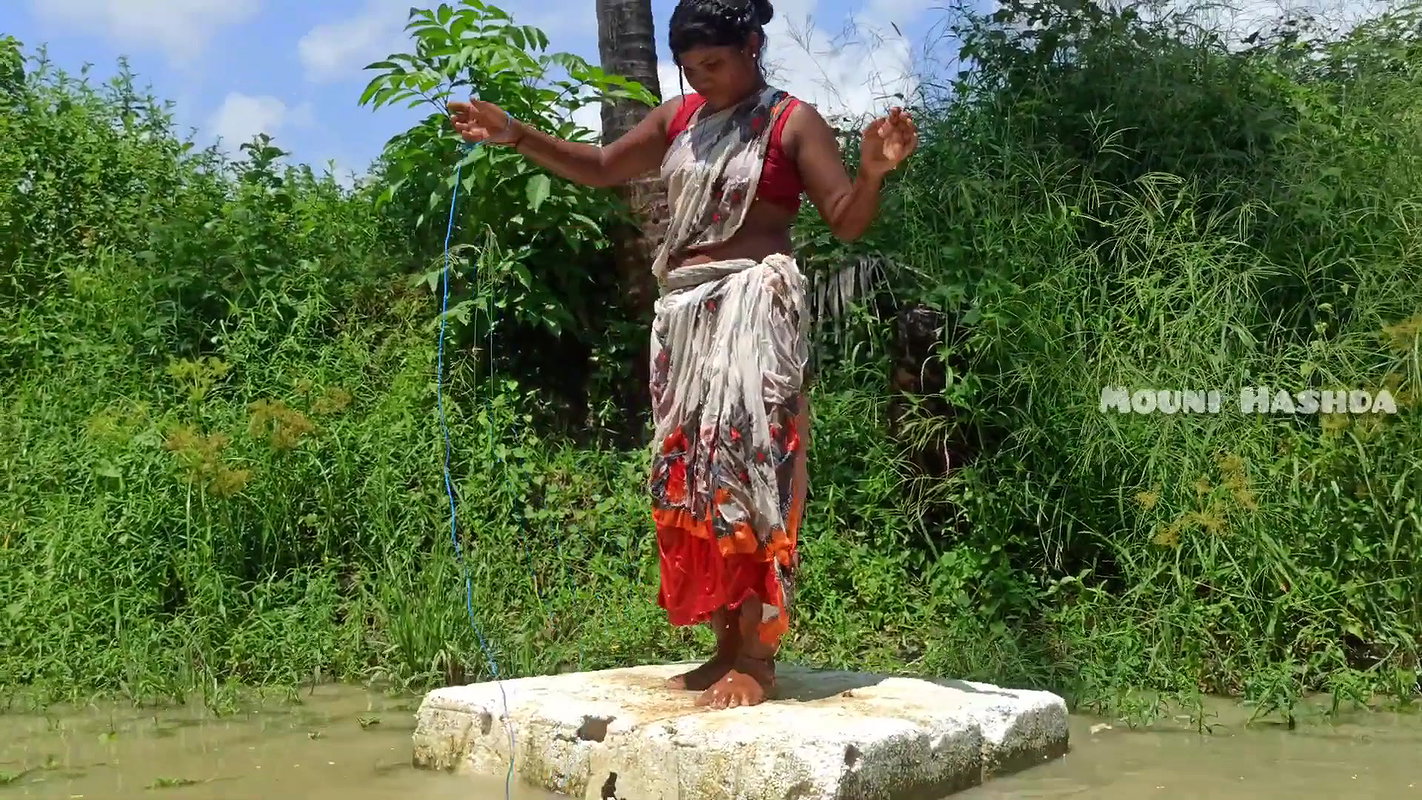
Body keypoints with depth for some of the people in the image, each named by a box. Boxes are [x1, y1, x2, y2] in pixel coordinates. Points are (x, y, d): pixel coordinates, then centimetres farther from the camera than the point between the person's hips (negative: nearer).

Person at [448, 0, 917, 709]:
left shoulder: (794, 122, -2)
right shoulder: (678, 118, 15)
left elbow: (847, 223, -7)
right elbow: (600, 168, 24)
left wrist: (872, 172, -27)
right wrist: (515, 135, 15)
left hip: (754, 307, -6)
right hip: (682, 313, 7)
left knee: (747, 466, -12)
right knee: (690, 473, 4)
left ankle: (758, 655, -6)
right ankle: (726, 645, 12)